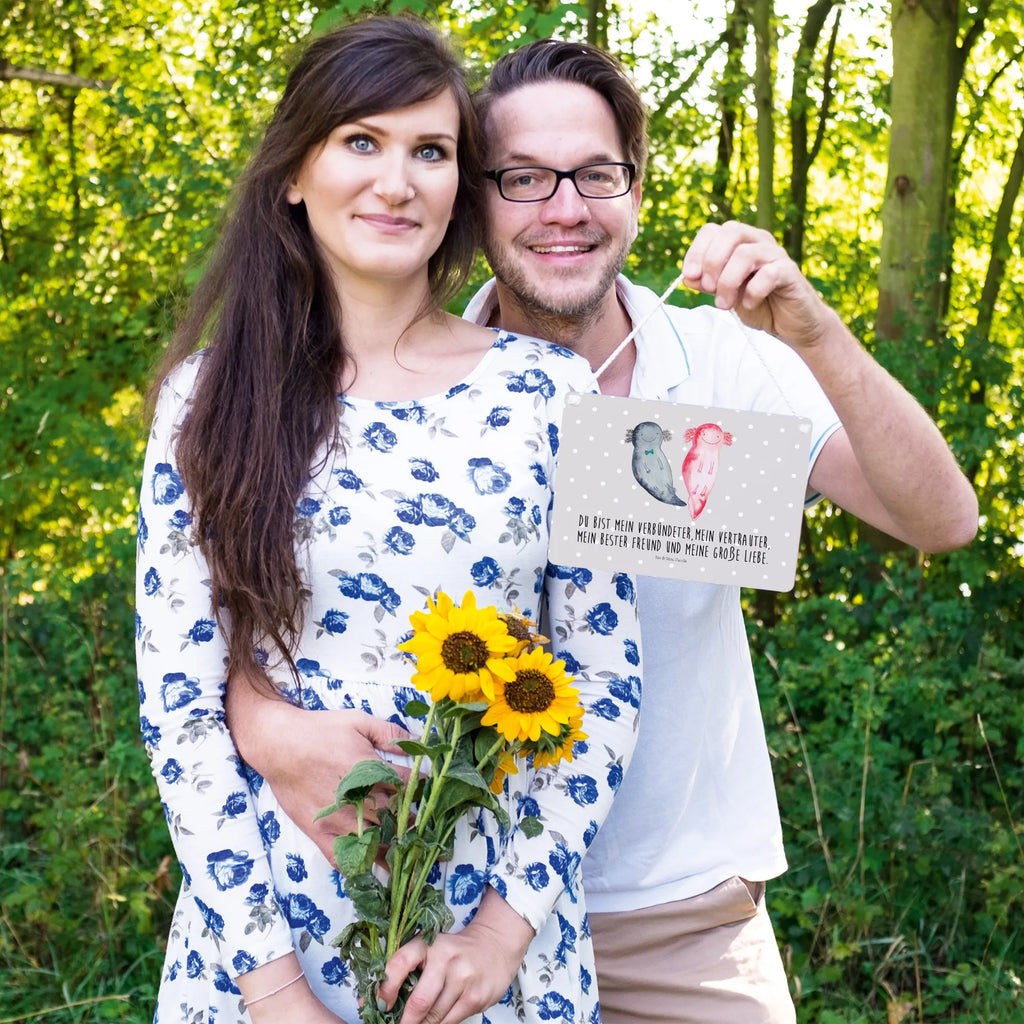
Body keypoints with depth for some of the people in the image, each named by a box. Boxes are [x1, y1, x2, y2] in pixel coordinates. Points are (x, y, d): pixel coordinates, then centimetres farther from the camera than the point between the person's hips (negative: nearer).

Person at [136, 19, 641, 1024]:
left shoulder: (549, 389, -3)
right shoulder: (213, 396, -4)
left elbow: (606, 679, -1)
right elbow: (178, 700, -6)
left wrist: (512, 917, -9)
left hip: (494, 930, 1)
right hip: (268, 922, 0)